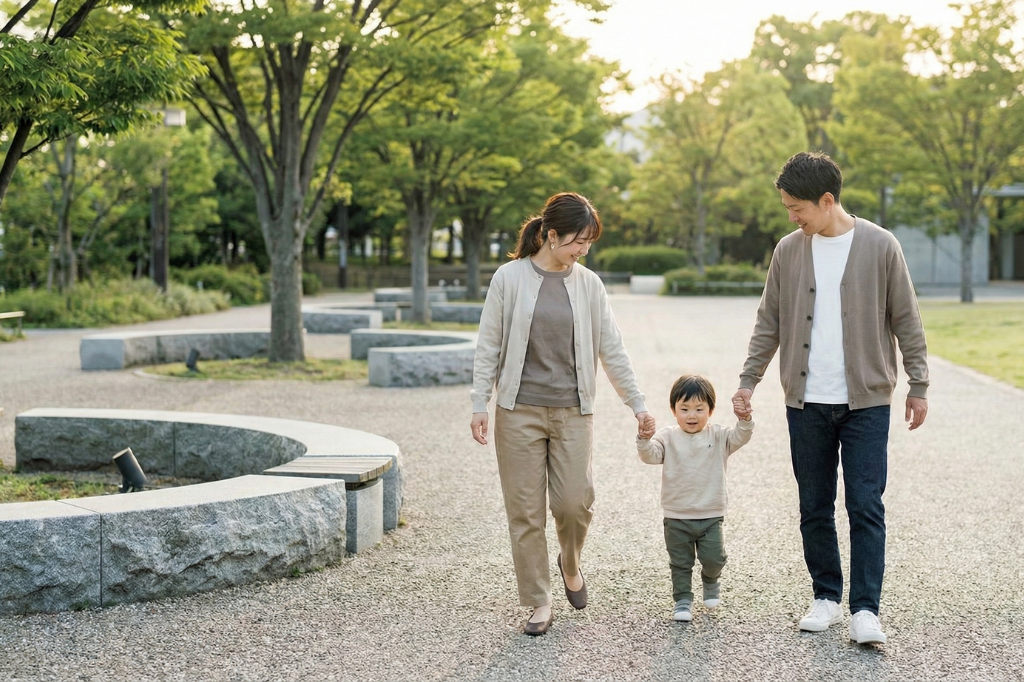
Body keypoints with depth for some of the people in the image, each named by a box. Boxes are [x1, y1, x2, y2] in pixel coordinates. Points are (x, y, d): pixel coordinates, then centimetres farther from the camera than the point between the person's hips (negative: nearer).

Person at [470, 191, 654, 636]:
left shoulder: (588, 285, 4)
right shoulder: (510, 278, -3)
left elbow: (611, 350, 9)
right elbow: (489, 347, 0)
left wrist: (637, 404, 9)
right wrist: (480, 405, -4)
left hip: (573, 412, 2)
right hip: (519, 411, -2)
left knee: (574, 503, -5)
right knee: (526, 511, 1)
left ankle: (570, 565, 28)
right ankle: (539, 603, 13)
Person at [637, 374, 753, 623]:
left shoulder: (718, 436, 1)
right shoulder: (668, 437, -3)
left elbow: (739, 438, -13)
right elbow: (650, 455, -15)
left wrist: (745, 420, -33)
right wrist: (644, 440, -36)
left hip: (711, 515, 0)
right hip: (677, 517, 0)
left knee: (714, 559, 1)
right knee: (680, 563, 8)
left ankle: (711, 582, 32)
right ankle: (683, 600, 22)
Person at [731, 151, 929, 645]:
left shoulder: (879, 246, -3)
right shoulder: (788, 251, 5)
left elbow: (906, 321, 2)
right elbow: (768, 324, 11)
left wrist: (918, 386, 2)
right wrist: (748, 381, 6)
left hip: (866, 401, -3)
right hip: (807, 402, 3)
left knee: (866, 507, -6)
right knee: (814, 508, 9)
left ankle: (865, 609, -2)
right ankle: (826, 598, 21)